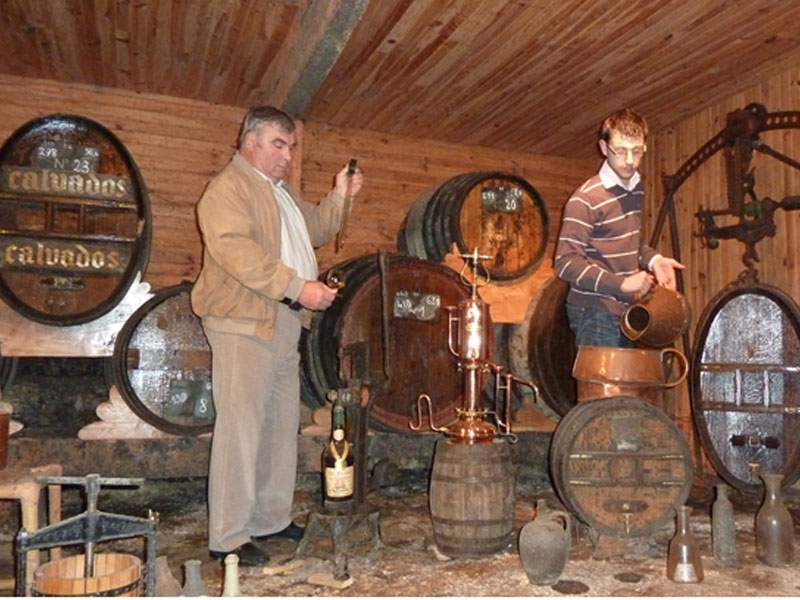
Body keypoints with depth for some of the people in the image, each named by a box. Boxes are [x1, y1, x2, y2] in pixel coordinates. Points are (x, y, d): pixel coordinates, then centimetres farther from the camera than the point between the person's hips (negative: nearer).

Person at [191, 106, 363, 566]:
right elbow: (236, 250, -22)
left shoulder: (282, 191, 22)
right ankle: (228, 537, 3)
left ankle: (271, 518, 25)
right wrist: (297, 286, -27)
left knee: (282, 425, 13)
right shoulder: (228, 188, -8)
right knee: (241, 428, -7)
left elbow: (316, 231, 28)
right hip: (243, 324, -9)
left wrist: (339, 197, 13)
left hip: (284, 322, 10)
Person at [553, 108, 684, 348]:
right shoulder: (585, 199, -17)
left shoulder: (636, 189, 9)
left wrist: (652, 259, 3)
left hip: (625, 310, 8)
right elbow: (566, 262, -21)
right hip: (595, 313, -8)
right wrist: (622, 284, -25)